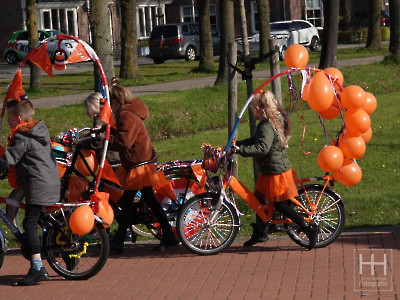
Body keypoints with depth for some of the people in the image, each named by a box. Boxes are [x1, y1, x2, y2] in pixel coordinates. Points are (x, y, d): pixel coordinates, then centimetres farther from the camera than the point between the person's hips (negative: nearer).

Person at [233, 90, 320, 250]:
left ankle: (309, 228, 1)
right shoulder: (274, 122, 9)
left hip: (276, 173, -10)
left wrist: (241, 150, -39)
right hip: (268, 172, 10)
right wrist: (236, 144, 15)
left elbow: (262, 148, -37)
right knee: (258, 199, 19)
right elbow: (255, 141, 20)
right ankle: (259, 233, 33)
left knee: (280, 205, -2)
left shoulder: (267, 127, -23)